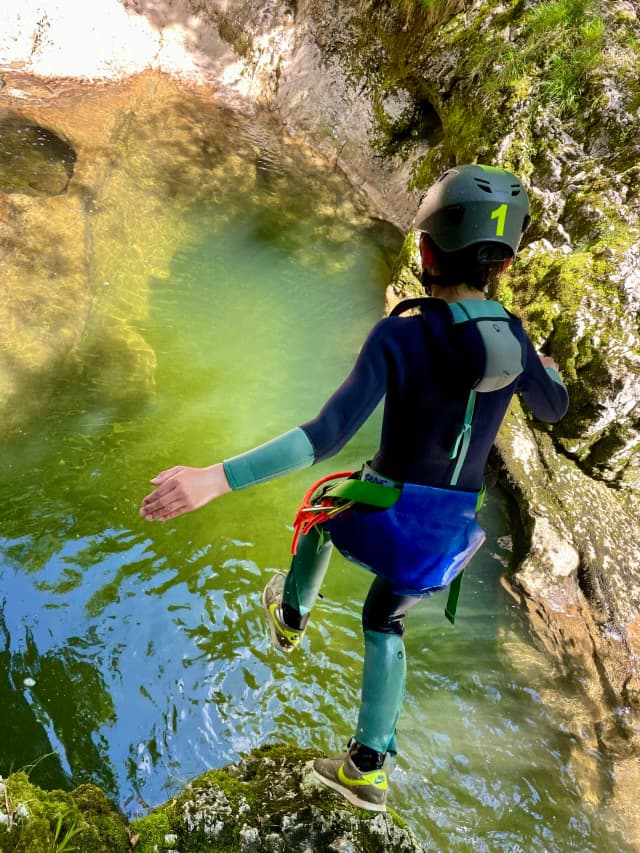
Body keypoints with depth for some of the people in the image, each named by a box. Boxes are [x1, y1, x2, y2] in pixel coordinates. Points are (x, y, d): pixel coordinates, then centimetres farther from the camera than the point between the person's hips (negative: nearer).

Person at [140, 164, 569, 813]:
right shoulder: (512, 338, -6)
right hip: (455, 533, 4)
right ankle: (367, 770, 30)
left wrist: (217, 478, -34)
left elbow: (328, 433, -32)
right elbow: (553, 410, 13)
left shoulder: (400, 334, -23)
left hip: (384, 520, -4)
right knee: (384, 619, 30)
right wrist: (547, 370, 36)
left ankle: (290, 618, 54)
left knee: (325, 507, 33)